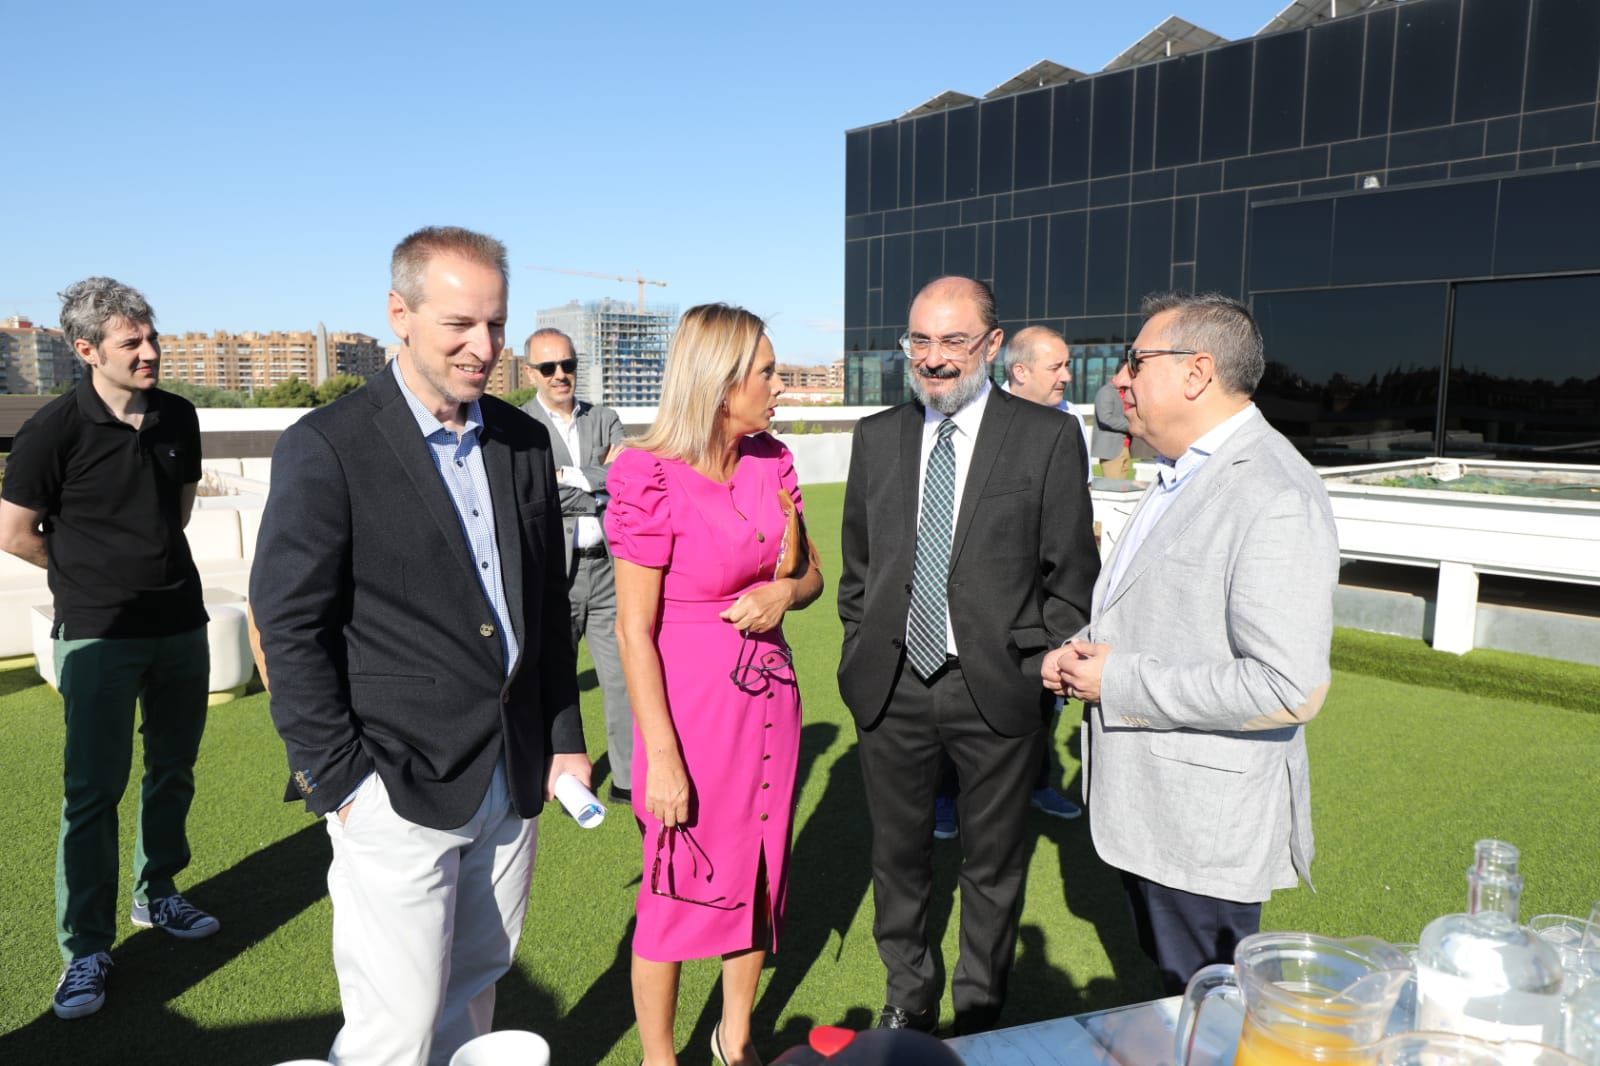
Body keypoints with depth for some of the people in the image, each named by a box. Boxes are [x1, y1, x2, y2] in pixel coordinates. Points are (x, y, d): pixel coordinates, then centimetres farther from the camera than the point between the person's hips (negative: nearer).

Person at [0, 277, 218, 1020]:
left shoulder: (178, 417, 1)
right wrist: (91, 572, 7)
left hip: (180, 623, 5)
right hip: (98, 634, -5)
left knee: (173, 771, 15)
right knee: (93, 790, 0)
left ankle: (157, 895, 34)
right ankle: (85, 948, 12)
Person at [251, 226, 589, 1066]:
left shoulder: (524, 443, 7)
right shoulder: (326, 447, -10)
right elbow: (290, 628, -9)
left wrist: (564, 738, 11)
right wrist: (337, 780, -10)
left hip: (513, 778, 5)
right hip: (398, 790, -5)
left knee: (473, 994, 19)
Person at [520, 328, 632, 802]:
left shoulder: (605, 419, 9)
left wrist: (569, 476, -13)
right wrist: (601, 481, -12)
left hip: (607, 570, 3)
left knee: (625, 677, 7)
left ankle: (630, 777, 20)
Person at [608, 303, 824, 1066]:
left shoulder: (772, 461, 1)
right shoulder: (651, 477, -18)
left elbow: (809, 573, 12)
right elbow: (633, 630, -16)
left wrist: (784, 591, -11)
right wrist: (661, 759, -15)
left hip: (767, 696, 6)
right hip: (689, 703, -6)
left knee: (757, 874, 19)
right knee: (676, 889, 10)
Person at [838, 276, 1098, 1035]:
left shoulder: (1048, 438, -6)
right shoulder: (877, 437, 4)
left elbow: (1071, 576, -4)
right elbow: (857, 566, 10)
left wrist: (1039, 674, -8)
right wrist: (861, 660, 6)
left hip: (995, 689, -2)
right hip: (892, 687, 3)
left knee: (992, 867, 15)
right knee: (897, 858, 18)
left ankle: (979, 1016, 38)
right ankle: (908, 999, 42)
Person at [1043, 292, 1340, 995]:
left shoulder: (1275, 499, -22)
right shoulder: (1183, 474, 10)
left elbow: (1291, 688, -28)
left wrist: (1119, 681, -22)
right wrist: (1083, 651, 2)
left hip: (1206, 827, -9)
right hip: (1145, 805, 9)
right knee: (1172, 989, 26)